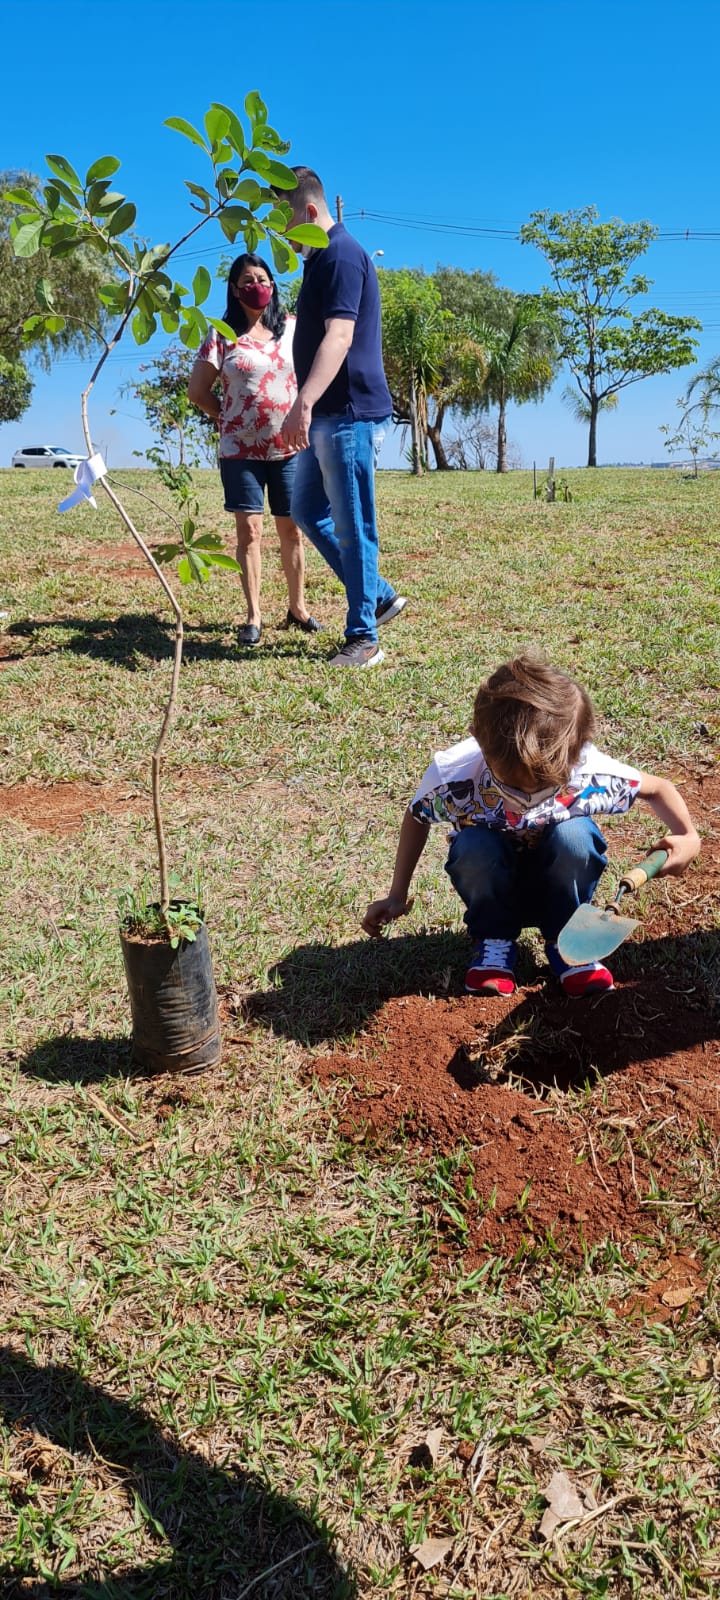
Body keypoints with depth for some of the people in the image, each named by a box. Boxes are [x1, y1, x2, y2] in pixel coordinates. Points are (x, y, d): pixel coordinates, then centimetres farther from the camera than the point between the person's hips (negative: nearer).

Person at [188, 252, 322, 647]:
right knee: (250, 530, -3)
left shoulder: (293, 329, 5)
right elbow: (197, 391, 3)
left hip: (290, 448, 2)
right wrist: (229, 419, 6)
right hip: (241, 451, -2)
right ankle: (253, 617, 1)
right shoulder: (222, 335, 0)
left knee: (291, 529, 6)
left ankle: (297, 608, 17)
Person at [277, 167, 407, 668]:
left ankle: (364, 638, 3)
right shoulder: (321, 258, 18)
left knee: (352, 527, -5)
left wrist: (304, 403, -37)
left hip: (349, 414, -11)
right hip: (326, 416, 11)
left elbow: (339, 336, -26)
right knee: (308, 512, 15)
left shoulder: (341, 255, -13)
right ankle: (380, 596, 22)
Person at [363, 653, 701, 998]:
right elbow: (416, 818, -8)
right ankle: (494, 940, -5)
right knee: (474, 845, -34)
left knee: (574, 834, -33)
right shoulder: (454, 775, -33)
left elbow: (657, 788, -10)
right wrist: (397, 897, -7)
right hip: (493, 882, 0)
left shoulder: (590, 772, -32)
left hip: (555, 880, 0)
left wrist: (687, 835, -29)